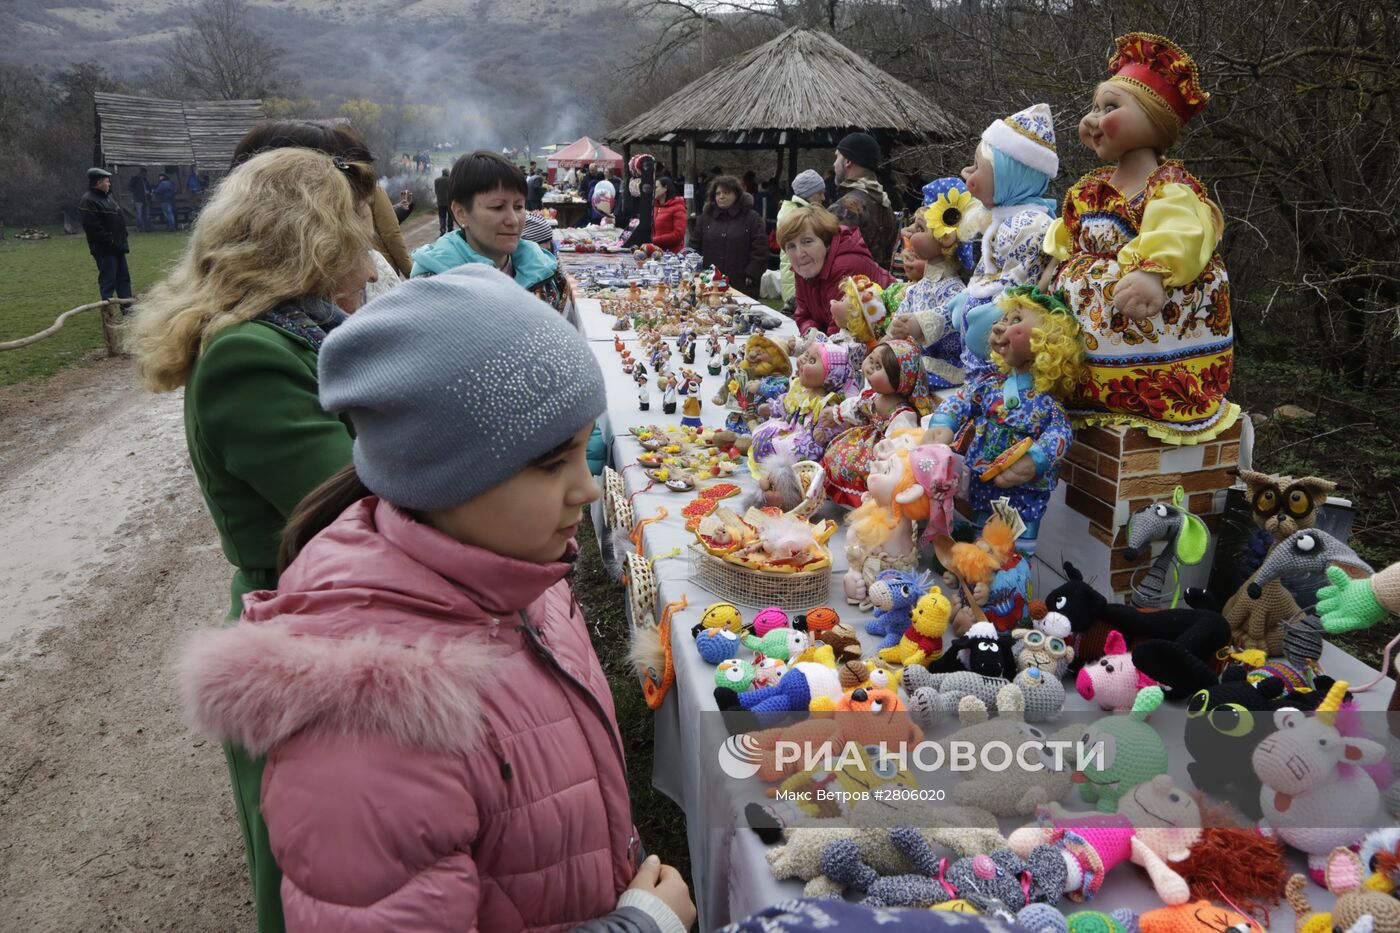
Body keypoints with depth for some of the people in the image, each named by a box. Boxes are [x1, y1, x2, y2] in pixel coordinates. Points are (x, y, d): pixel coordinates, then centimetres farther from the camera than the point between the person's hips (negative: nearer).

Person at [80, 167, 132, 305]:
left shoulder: (108, 197, 15)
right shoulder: (88, 201, -16)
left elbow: (119, 220, 22)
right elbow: (93, 228, -23)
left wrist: (122, 239, 13)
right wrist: (110, 241, -20)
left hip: (117, 246, 10)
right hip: (104, 249, -10)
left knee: (123, 277, 13)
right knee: (108, 280, -6)